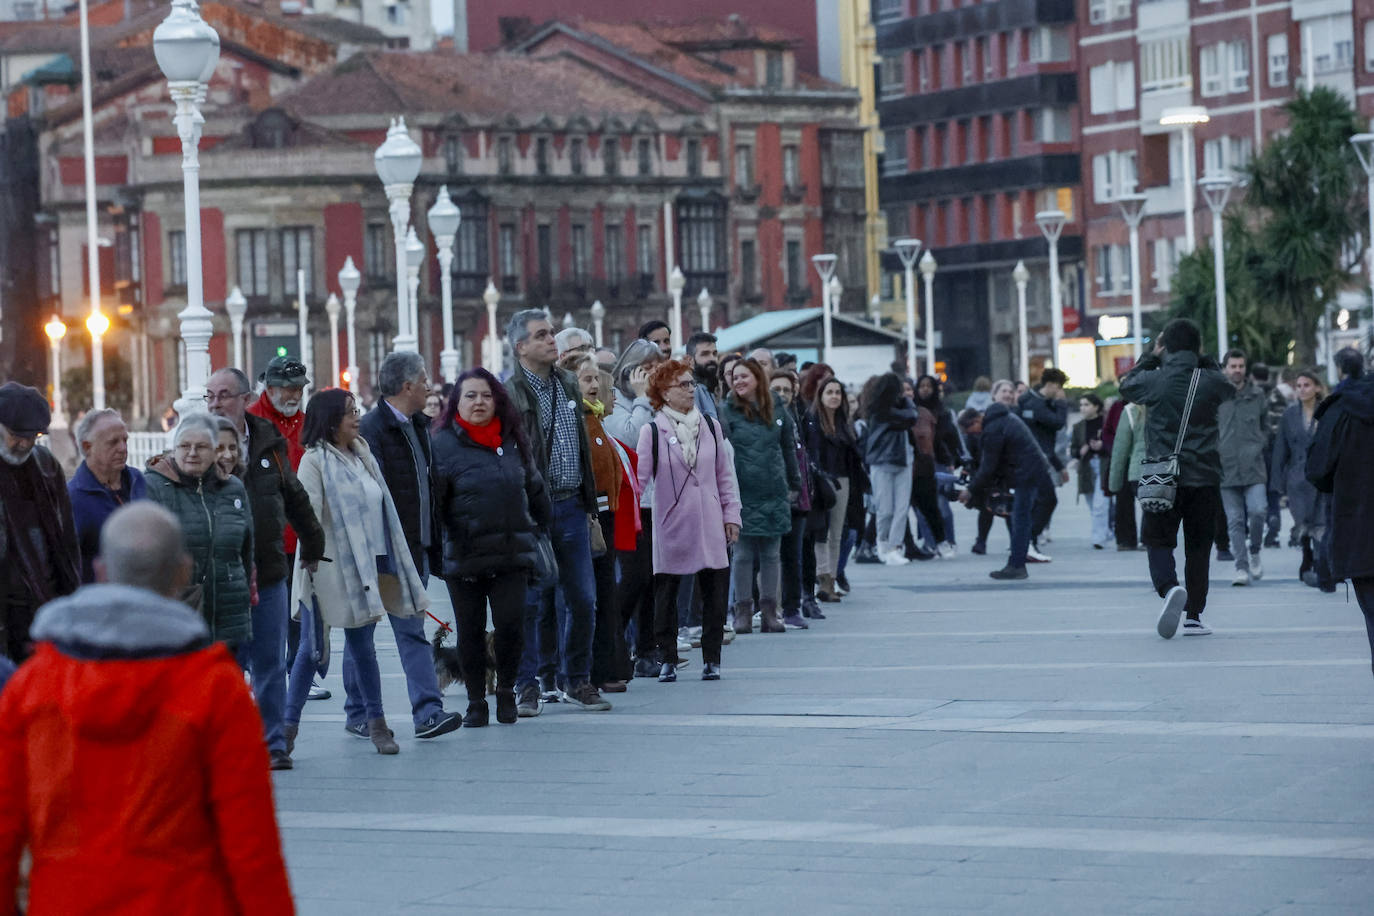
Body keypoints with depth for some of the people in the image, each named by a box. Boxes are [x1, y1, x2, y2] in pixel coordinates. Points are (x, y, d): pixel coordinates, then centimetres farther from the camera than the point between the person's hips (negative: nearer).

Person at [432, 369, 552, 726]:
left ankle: (506, 691, 16)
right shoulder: (444, 444, -5)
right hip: (464, 558, -3)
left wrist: (545, 529, 21)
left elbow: (534, 489, 20)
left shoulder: (512, 440, 10)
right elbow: (431, 502, -8)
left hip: (512, 552, 3)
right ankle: (476, 702, 18)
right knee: (471, 631, 5)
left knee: (511, 625, -7)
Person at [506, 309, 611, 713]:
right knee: (534, 601, 0)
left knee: (583, 599, 6)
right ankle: (528, 684, 8)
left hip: (571, 507, 6)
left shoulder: (568, 385, 13)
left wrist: (588, 504, 17)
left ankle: (576, 680, 17)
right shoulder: (510, 394, -10)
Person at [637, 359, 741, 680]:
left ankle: (711, 660, 11)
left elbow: (725, 475, 14)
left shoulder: (710, 427, 9)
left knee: (715, 594, 2)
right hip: (671, 528, -3)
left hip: (710, 528, 3)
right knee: (666, 596, 2)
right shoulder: (652, 432, -3)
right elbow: (639, 478, -3)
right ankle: (666, 660, 11)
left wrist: (731, 515, 9)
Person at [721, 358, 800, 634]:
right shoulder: (726, 412, -1)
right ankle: (743, 611, 7)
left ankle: (769, 611, 12)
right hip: (742, 494, -3)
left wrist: (794, 485, 14)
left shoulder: (777, 411, 9)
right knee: (743, 554, 0)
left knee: (771, 554, 6)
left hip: (774, 494, 3)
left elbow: (789, 449, 15)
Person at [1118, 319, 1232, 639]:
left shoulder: (1153, 381, -7)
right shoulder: (1211, 381, -3)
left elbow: (1126, 385, 15)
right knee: (1198, 547, 11)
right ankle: (1194, 615, 11)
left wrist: (1151, 357, 21)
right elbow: (1229, 388, 21)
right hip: (1204, 478, 2)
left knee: (1157, 540, 6)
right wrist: (1204, 360, 19)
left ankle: (1170, 587, -24)